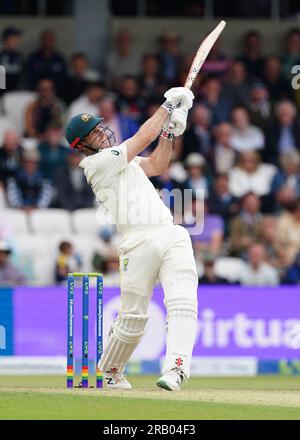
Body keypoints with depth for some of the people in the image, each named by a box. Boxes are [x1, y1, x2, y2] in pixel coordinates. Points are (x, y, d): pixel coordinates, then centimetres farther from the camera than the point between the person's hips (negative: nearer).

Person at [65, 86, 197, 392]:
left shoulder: (117, 158, 25)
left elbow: (156, 166, 26)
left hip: (172, 234, 7)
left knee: (183, 304, -15)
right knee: (133, 318, 0)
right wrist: (168, 105, 6)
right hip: (138, 243, -7)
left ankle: (175, 368, -26)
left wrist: (168, 131, 13)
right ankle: (110, 372, 24)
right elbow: (144, 136, -4)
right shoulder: (97, 163, -3)